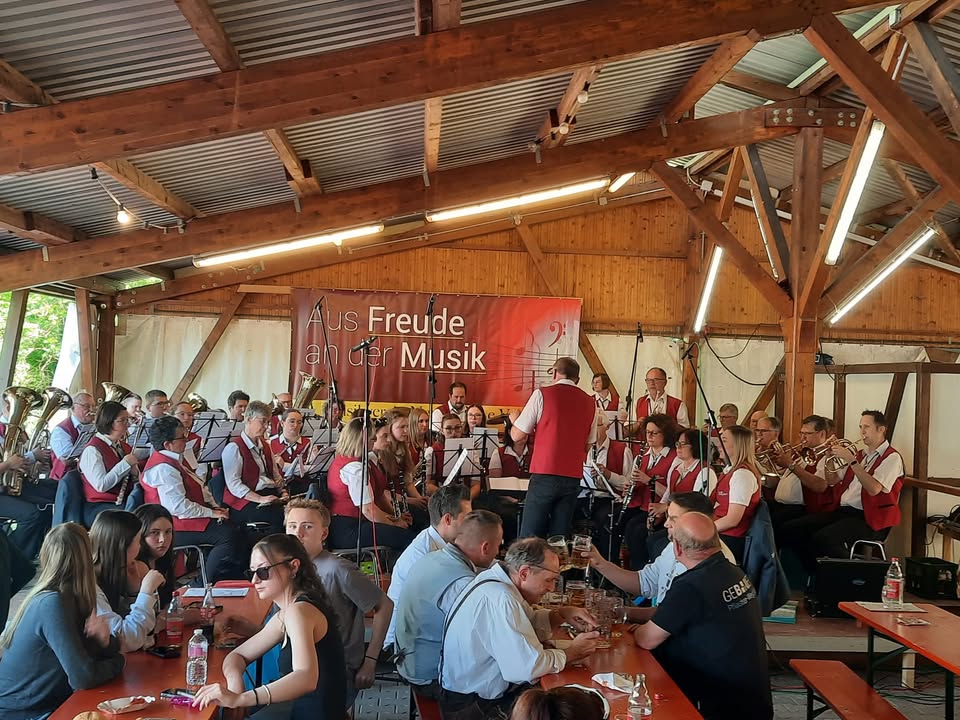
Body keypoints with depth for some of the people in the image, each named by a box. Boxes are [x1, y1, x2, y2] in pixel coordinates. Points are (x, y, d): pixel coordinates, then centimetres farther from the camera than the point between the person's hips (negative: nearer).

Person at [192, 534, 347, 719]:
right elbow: (238, 655, 13)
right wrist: (234, 681, -9)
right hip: (299, 705, 8)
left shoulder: (299, 610, -19)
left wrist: (239, 699, -41)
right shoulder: (285, 615, 10)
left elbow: (306, 678, -35)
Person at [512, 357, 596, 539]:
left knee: (530, 538, 0)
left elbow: (517, 436, 1)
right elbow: (588, 446, 16)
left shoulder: (542, 394, -2)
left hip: (544, 474, -4)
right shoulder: (589, 403, 9)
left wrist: (514, 420, 21)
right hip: (573, 478, 4)